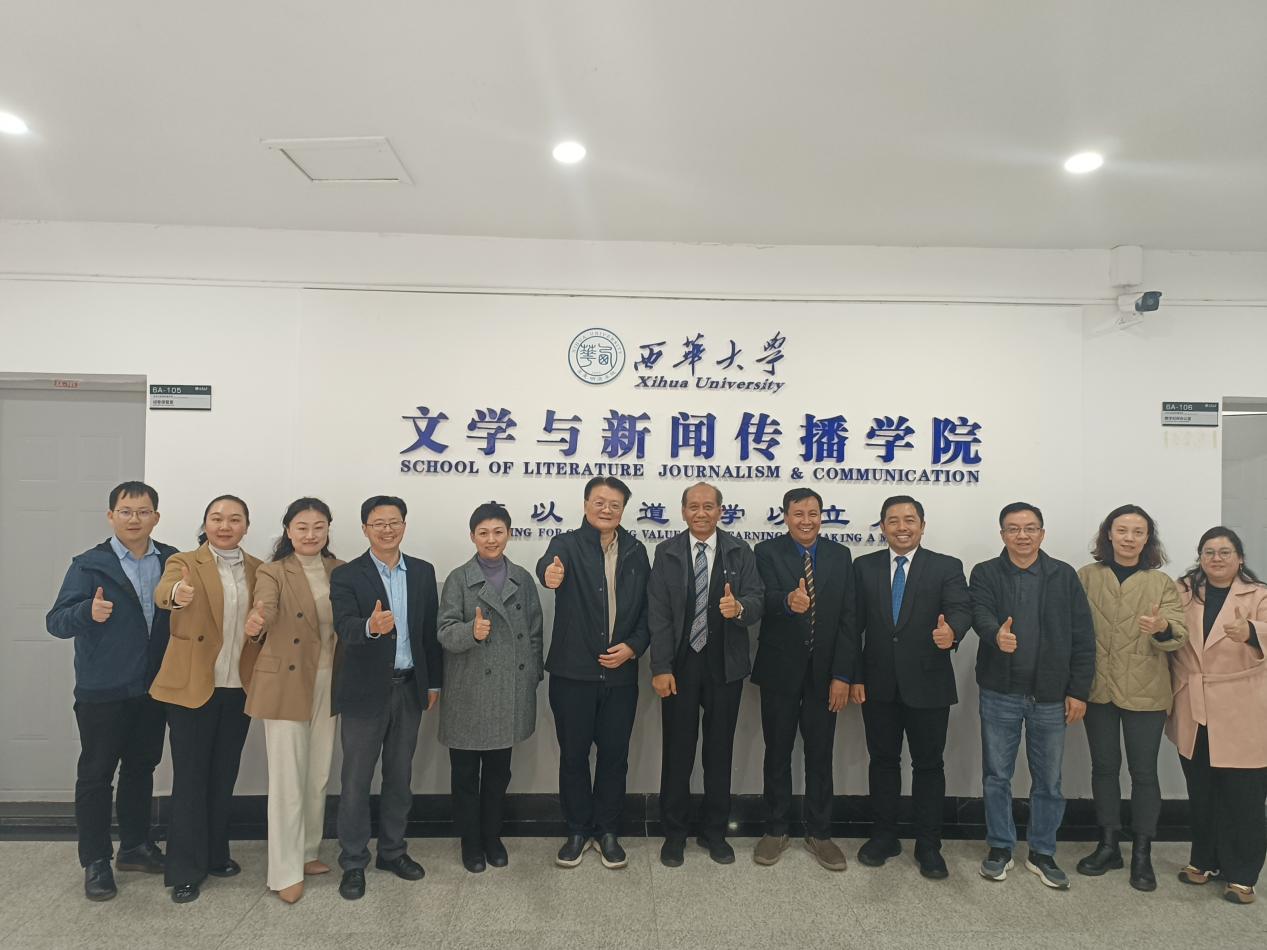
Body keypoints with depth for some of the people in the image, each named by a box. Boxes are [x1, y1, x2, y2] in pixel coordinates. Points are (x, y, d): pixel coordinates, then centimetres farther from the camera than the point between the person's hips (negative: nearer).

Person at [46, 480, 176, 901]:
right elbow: (56, 622, -12)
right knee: (95, 774, 6)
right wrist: (88, 612, -32)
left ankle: (136, 846, 31)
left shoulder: (173, 562, 2)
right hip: (102, 692, -3)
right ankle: (95, 862, 20)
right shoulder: (89, 565, -7)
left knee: (141, 769, 16)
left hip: (154, 689, 3)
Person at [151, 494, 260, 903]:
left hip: (239, 689, 4)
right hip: (193, 688, -4)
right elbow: (163, 591, -26)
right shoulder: (184, 562, -5)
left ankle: (215, 854, 30)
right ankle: (185, 870, 16)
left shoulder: (257, 569, 8)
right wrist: (177, 594, -49)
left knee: (224, 776, 15)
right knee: (190, 778, 3)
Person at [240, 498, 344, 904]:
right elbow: (266, 607, -28)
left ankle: (307, 853, 33)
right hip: (285, 686, -5)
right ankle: (286, 872, 14)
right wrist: (255, 623, -51)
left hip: (328, 686, 5)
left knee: (319, 777, 15)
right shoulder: (273, 573, -8)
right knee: (288, 780, 1)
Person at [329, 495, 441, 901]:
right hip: (365, 692, -3)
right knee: (356, 780, 6)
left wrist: (434, 682, 7)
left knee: (399, 777, 15)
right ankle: (353, 863, 21)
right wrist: (371, 626, -45)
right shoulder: (346, 575, -7)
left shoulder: (423, 572, 4)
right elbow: (344, 626, -23)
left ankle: (392, 851, 31)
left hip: (409, 689, 4)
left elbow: (430, 630, 7)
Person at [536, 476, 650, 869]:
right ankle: (577, 831, 28)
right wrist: (549, 573, -54)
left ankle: (607, 832, 29)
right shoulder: (567, 543, -6)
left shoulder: (636, 552, 5)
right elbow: (550, 561, -30)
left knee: (614, 755, 11)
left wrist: (633, 646, -8)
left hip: (620, 672, 2)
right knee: (573, 754, 10)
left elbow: (648, 608, 7)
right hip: (573, 673, -2)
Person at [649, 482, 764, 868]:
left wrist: (740, 607, -31)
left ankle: (714, 832, 28)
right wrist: (661, 668, -11)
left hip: (725, 666, 1)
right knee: (677, 751, 7)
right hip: (680, 665, -1)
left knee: (720, 750, 11)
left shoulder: (739, 552, 1)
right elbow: (658, 614, -5)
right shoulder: (666, 553, 0)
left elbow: (757, 598, -7)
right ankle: (674, 833, 24)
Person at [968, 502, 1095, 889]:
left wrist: (1079, 690, -4)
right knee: (997, 776, 10)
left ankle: (1042, 852, 29)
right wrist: (996, 634, -41)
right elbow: (980, 613, -18)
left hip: (1051, 696, 1)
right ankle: (1000, 847, 27)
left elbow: (1082, 637, 0)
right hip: (1000, 694, -1)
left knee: (1048, 780, 12)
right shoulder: (985, 573, -1)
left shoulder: (1064, 576, 1)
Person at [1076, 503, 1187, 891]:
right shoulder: (1086, 577, 3)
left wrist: (1162, 628, -31)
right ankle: (1108, 845, 24)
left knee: (1143, 772, 5)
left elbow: (1179, 635, -9)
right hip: (1098, 688, 1)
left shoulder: (1161, 583, 1)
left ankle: (1142, 854, 18)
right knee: (1104, 767, 11)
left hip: (1145, 692, -1)